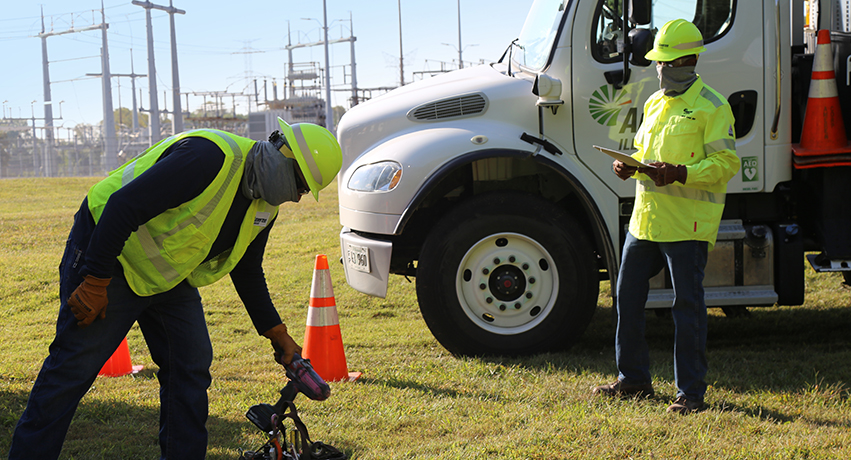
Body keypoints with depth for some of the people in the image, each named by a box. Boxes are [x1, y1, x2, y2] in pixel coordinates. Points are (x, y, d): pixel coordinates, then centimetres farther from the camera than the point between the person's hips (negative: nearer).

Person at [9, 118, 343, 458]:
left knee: (192, 366, 3)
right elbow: (123, 206, -31)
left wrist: (277, 334, 13)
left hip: (169, 276, 8)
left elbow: (247, 272, 15)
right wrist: (96, 283, -28)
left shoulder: (265, 207, 1)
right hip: (110, 255, -8)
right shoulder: (211, 157, -29)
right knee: (73, 366, -6)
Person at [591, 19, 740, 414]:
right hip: (645, 218, 8)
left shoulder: (711, 106, -7)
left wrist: (681, 173, -25)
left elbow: (726, 162, -13)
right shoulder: (654, 103, 17)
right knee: (627, 296, 12)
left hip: (687, 223, -8)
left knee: (687, 306, -2)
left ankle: (690, 392, 8)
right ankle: (633, 379, 27)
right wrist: (628, 166, 4)